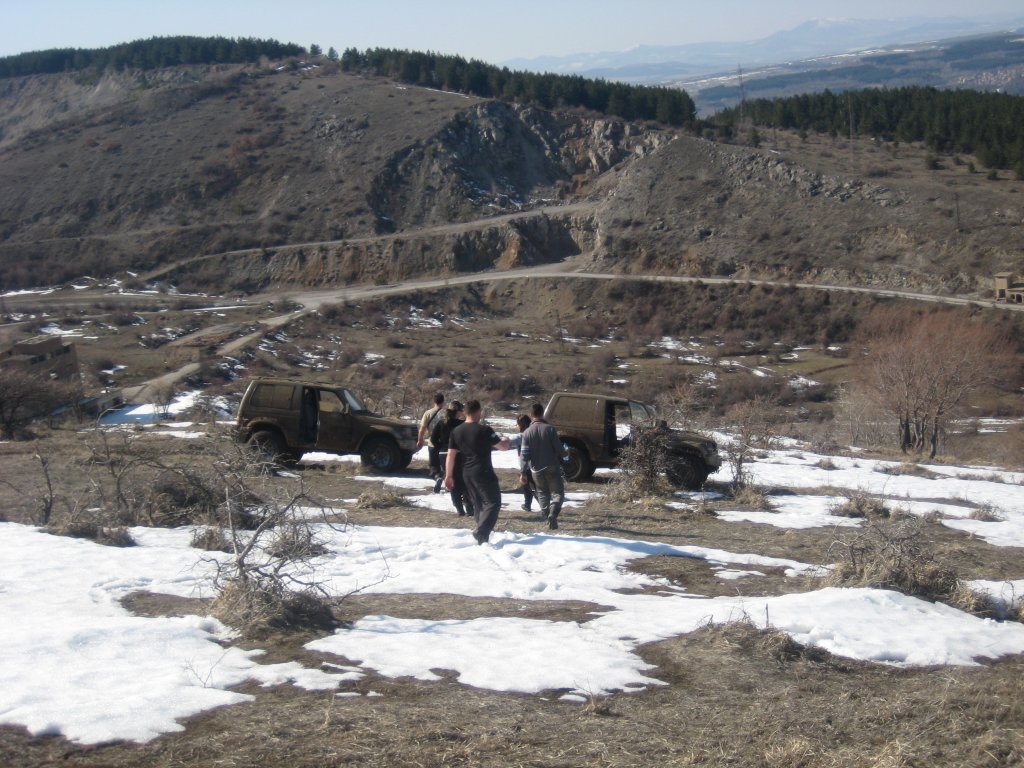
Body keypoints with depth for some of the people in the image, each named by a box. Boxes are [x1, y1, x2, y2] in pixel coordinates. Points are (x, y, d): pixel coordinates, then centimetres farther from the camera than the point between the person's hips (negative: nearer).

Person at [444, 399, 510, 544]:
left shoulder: (456, 431, 6)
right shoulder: (484, 430, -13)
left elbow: (451, 455, 6)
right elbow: (503, 447, -8)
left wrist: (448, 475, 12)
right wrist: (505, 440, 15)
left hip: (467, 473, 7)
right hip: (483, 472, -7)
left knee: (478, 504, 17)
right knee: (492, 502, -3)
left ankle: (483, 537, 19)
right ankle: (480, 531, -20)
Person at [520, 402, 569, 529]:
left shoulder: (527, 432, -5)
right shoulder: (550, 429, -11)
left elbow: (524, 454, -6)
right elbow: (559, 448, -8)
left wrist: (523, 472, -2)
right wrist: (565, 453, 14)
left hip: (536, 470, 3)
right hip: (552, 468, -2)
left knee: (542, 493, 20)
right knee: (558, 492, 4)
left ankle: (545, 514, 18)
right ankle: (553, 513, -18)